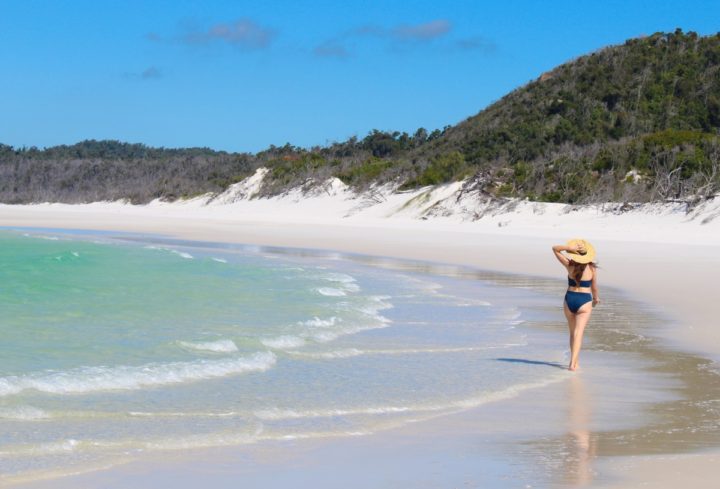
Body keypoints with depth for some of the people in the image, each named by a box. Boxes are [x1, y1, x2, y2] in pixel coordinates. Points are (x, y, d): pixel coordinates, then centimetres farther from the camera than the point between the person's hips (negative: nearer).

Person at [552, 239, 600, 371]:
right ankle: (573, 363, -19)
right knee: (579, 333, -7)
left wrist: (569, 248, -14)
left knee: (573, 333, 17)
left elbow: (555, 248, -1)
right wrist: (596, 298, 22)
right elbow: (594, 286, 4)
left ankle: (574, 362, 24)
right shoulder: (592, 268, -6)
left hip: (569, 299, 2)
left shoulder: (569, 265, -5)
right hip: (584, 301, -2)